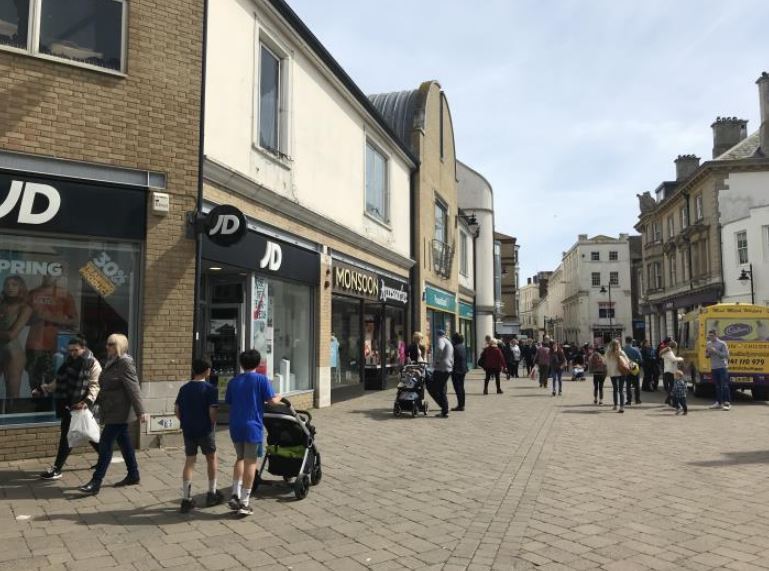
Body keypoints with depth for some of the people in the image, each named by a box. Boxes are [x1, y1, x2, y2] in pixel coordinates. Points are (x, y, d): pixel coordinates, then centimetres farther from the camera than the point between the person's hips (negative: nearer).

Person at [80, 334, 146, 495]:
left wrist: (140, 411, -23)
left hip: (119, 412, -9)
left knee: (105, 444, -8)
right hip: (113, 411, 9)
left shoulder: (125, 363, -17)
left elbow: (134, 389, -21)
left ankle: (96, 482, -3)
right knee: (123, 442, 15)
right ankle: (133, 475, 25)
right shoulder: (111, 363, 12)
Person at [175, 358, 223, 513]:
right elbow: (212, 412, -16)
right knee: (211, 459, 14)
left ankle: (186, 499, 6)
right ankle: (211, 494, 23)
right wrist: (213, 425, 1)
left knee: (189, 462, 7)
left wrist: (185, 422, 15)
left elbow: (176, 409, 4)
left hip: (188, 430, 4)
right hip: (205, 430, -4)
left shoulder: (184, 388, 3)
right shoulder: (210, 389, -12)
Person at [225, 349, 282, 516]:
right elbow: (272, 400, -10)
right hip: (253, 426, -5)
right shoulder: (261, 379, -7)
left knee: (240, 458, 21)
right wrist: (279, 397, 11)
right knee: (250, 462, 2)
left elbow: (228, 403, 11)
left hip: (235, 427, 5)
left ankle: (235, 495, 14)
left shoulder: (233, 381, 6)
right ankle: (244, 502, 5)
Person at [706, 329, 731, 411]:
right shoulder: (708, 344, 9)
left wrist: (715, 351, -20)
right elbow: (707, 355, 17)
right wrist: (708, 353, -6)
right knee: (717, 386, 11)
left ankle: (727, 403, -3)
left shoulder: (722, 344, -7)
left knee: (725, 385, -5)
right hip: (713, 368, 5)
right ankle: (719, 402, 17)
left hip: (722, 367, -5)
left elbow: (726, 355, -12)